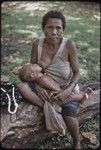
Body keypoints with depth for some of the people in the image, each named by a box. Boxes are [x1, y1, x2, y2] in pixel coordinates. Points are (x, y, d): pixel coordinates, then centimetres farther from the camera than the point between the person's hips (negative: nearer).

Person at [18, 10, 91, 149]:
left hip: (67, 88, -2)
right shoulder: (37, 44, -13)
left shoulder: (69, 45, -21)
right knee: (22, 87, -22)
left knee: (69, 116, -23)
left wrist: (68, 90, -28)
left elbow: (77, 72, -13)